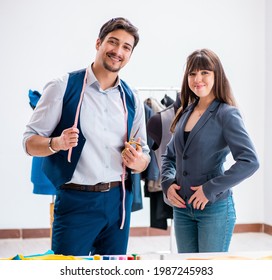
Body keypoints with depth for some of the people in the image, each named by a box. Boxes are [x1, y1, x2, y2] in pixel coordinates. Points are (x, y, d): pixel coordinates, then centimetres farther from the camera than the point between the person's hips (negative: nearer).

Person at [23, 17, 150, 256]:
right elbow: (30, 142, -4)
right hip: (76, 200, -4)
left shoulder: (132, 100, 9)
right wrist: (57, 143, -24)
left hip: (119, 200, 5)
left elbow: (144, 156, 14)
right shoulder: (63, 87, -4)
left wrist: (138, 161, -9)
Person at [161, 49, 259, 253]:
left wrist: (211, 189, -19)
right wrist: (167, 183, 1)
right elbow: (169, 155, 19)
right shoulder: (185, 112, 9)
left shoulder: (226, 114, -10)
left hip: (215, 208, -6)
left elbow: (250, 161, -20)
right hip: (182, 207, 6)